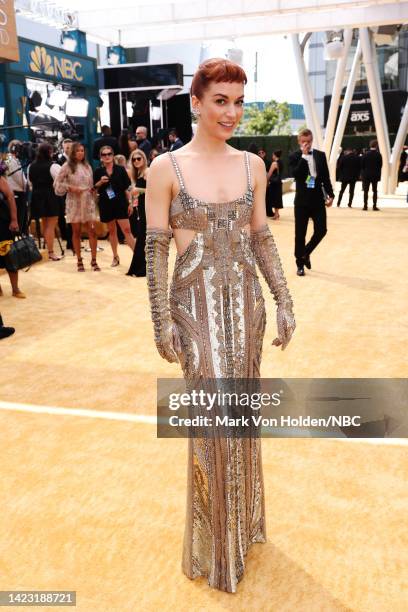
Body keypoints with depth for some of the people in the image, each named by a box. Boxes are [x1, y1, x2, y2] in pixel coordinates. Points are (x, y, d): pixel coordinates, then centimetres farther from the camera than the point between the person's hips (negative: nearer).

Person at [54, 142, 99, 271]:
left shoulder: (87, 166, 11)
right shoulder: (67, 166, -1)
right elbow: (57, 184, -3)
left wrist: (93, 188, -1)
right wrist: (70, 188, -14)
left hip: (88, 202, 3)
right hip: (74, 203, -3)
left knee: (92, 231, -3)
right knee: (76, 232, 5)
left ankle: (94, 260, 4)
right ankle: (79, 261, 15)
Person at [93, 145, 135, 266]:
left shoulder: (120, 169, 0)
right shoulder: (98, 172, 4)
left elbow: (127, 187, 1)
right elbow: (94, 188, 7)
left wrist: (130, 203, -2)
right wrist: (100, 182, -13)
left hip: (120, 203, -2)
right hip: (106, 204, 2)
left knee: (127, 230, -8)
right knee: (112, 231, 11)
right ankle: (115, 257, 22)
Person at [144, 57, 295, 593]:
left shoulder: (252, 164, 6)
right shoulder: (167, 168, -6)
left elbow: (262, 238, 10)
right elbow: (156, 249, -6)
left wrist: (284, 302, 6)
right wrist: (162, 321, -9)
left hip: (245, 299, 4)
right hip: (196, 303, -4)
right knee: (215, 420, 0)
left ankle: (243, 521, 39)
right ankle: (216, 546, 25)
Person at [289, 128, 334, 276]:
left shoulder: (320, 155, 7)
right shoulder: (294, 157, -2)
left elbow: (326, 177, 8)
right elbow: (295, 175, -20)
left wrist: (330, 195, 1)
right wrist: (304, 156, -19)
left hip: (318, 199, 3)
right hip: (302, 200, -3)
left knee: (321, 230, 0)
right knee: (300, 234, 1)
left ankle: (305, 253, 24)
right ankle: (300, 263, 14)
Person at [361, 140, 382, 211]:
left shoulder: (365, 154, -5)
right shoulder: (379, 155, -6)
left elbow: (362, 165, -2)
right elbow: (380, 166, -3)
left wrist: (362, 174, 7)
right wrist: (379, 175, 6)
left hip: (366, 175, 0)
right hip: (375, 175, 0)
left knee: (366, 191, 4)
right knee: (375, 191, 5)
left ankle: (365, 206, 1)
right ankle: (374, 206, 2)